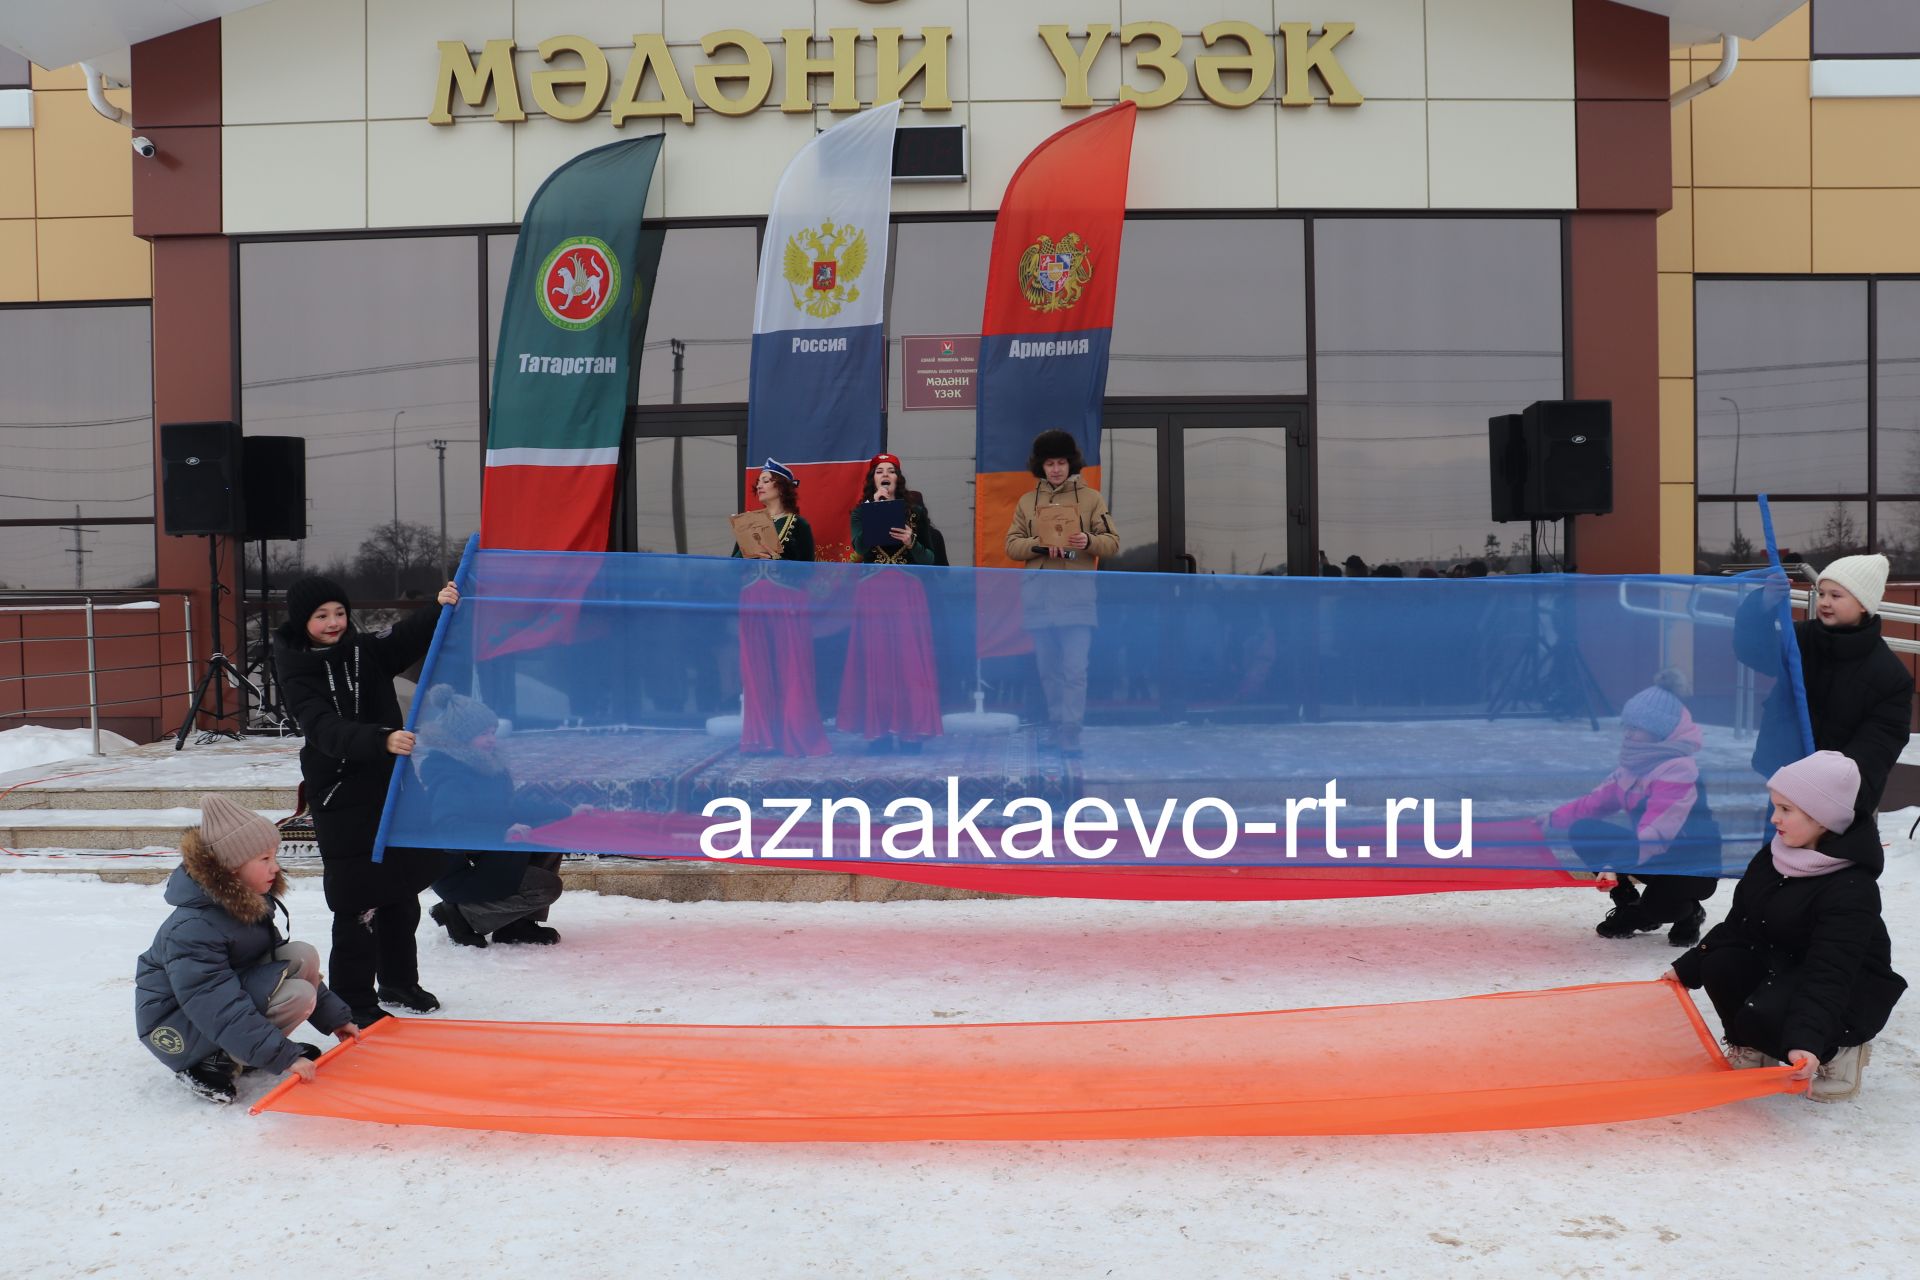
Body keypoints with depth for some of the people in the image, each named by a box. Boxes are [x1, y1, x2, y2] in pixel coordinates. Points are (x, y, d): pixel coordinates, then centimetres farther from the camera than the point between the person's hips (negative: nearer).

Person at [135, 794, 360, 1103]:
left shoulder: (251, 904, -2)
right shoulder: (193, 927, -30)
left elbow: (280, 958, 11)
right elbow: (222, 1010, -34)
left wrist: (333, 1016, 8)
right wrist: (283, 1057, -38)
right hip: (177, 1028, -9)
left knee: (303, 958, -10)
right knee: (296, 995, -26)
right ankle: (214, 1065, -13)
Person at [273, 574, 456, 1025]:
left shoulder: (366, 651, 5)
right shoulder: (298, 674, -9)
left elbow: (406, 638, -11)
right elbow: (326, 730, -25)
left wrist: (439, 609, -32)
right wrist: (382, 738, -41)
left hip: (392, 786, 6)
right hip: (343, 800, -5)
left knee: (402, 894, 16)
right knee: (359, 904, -7)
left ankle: (399, 982, 33)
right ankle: (354, 1003, 4)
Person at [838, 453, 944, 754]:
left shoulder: (915, 511, 11)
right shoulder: (861, 513, 10)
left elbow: (930, 558, 8)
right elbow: (859, 548, -9)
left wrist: (912, 543, -11)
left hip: (907, 592, 0)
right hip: (872, 591, 0)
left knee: (909, 659, -6)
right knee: (875, 659, -4)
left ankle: (911, 730, -3)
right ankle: (879, 731, 0)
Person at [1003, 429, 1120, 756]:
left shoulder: (1091, 498, 6)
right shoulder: (1026, 502, 12)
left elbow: (1113, 542, 1)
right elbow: (1011, 545, 5)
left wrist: (1088, 541, -20)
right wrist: (1038, 545, -14)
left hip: (1077, 598, -3)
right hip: (1038, 599, 3)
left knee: (1075, 670, -11)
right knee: (1048, 670, 8)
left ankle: (1070, 734, -9)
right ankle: (1054, 729, 19)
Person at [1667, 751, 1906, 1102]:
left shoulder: (1852, 889, -27)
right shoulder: (1771, 858, -3)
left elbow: (1830, 973, -36)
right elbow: (1738, 925, 5)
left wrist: (1806, 1040, -46)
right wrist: (1688, 968, 4)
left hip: (1851, 991, -7)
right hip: (1780, 967, 7)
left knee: (1764, 1018, -31)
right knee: (1720, 965, -19)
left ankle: (1838, 1051, 0)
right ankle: (1751, 1048, 7)